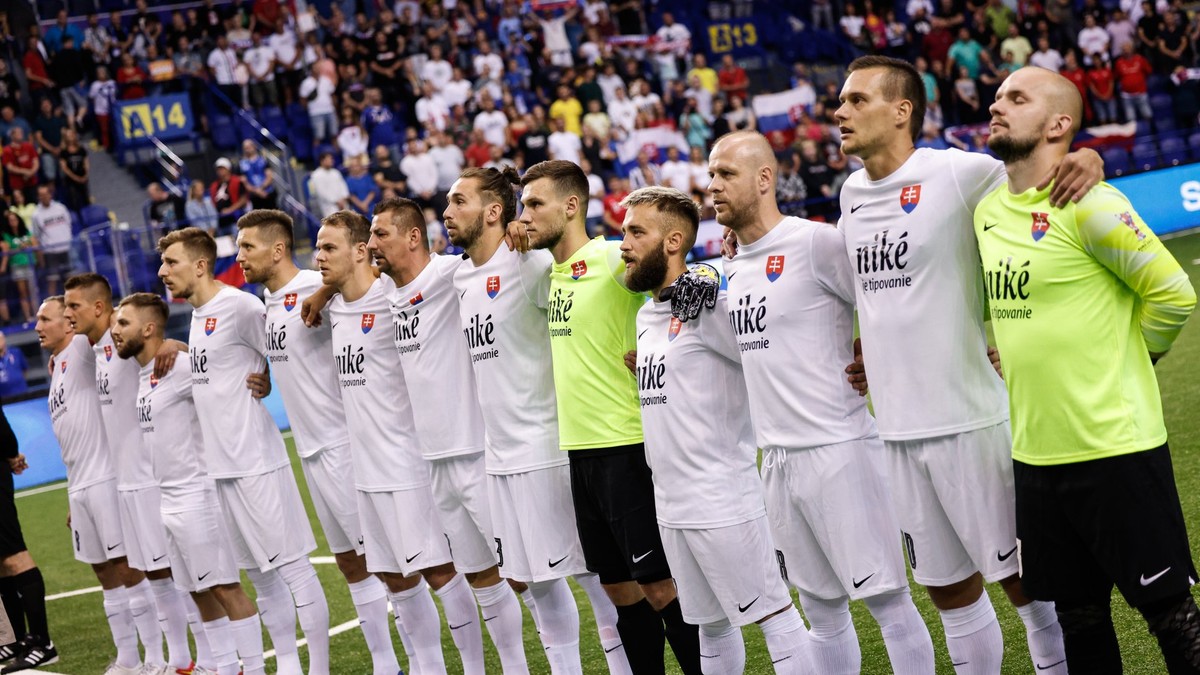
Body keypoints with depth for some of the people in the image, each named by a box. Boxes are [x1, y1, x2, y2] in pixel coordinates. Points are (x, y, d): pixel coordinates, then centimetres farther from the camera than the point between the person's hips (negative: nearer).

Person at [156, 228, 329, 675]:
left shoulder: (240, 306, -12)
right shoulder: (197, 316, 14)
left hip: (256, 463, -9)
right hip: (220, 466, 9)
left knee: (293, 567, -3)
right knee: (261, 575, 13)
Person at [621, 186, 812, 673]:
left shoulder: (710, 303, -13)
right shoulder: (646, 317, 15)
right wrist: (642, 369, 14)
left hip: (723, 501, -9)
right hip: (670, 505, 9)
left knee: (772, 613, -3)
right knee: (709, 623, 18)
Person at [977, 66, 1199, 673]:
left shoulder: (1088, 206, -13)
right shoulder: (986, 212, 9)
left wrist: (1118, 360, 0)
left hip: (1115, 447, -7)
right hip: (1035, 455, 7)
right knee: (1077, 615, 15)